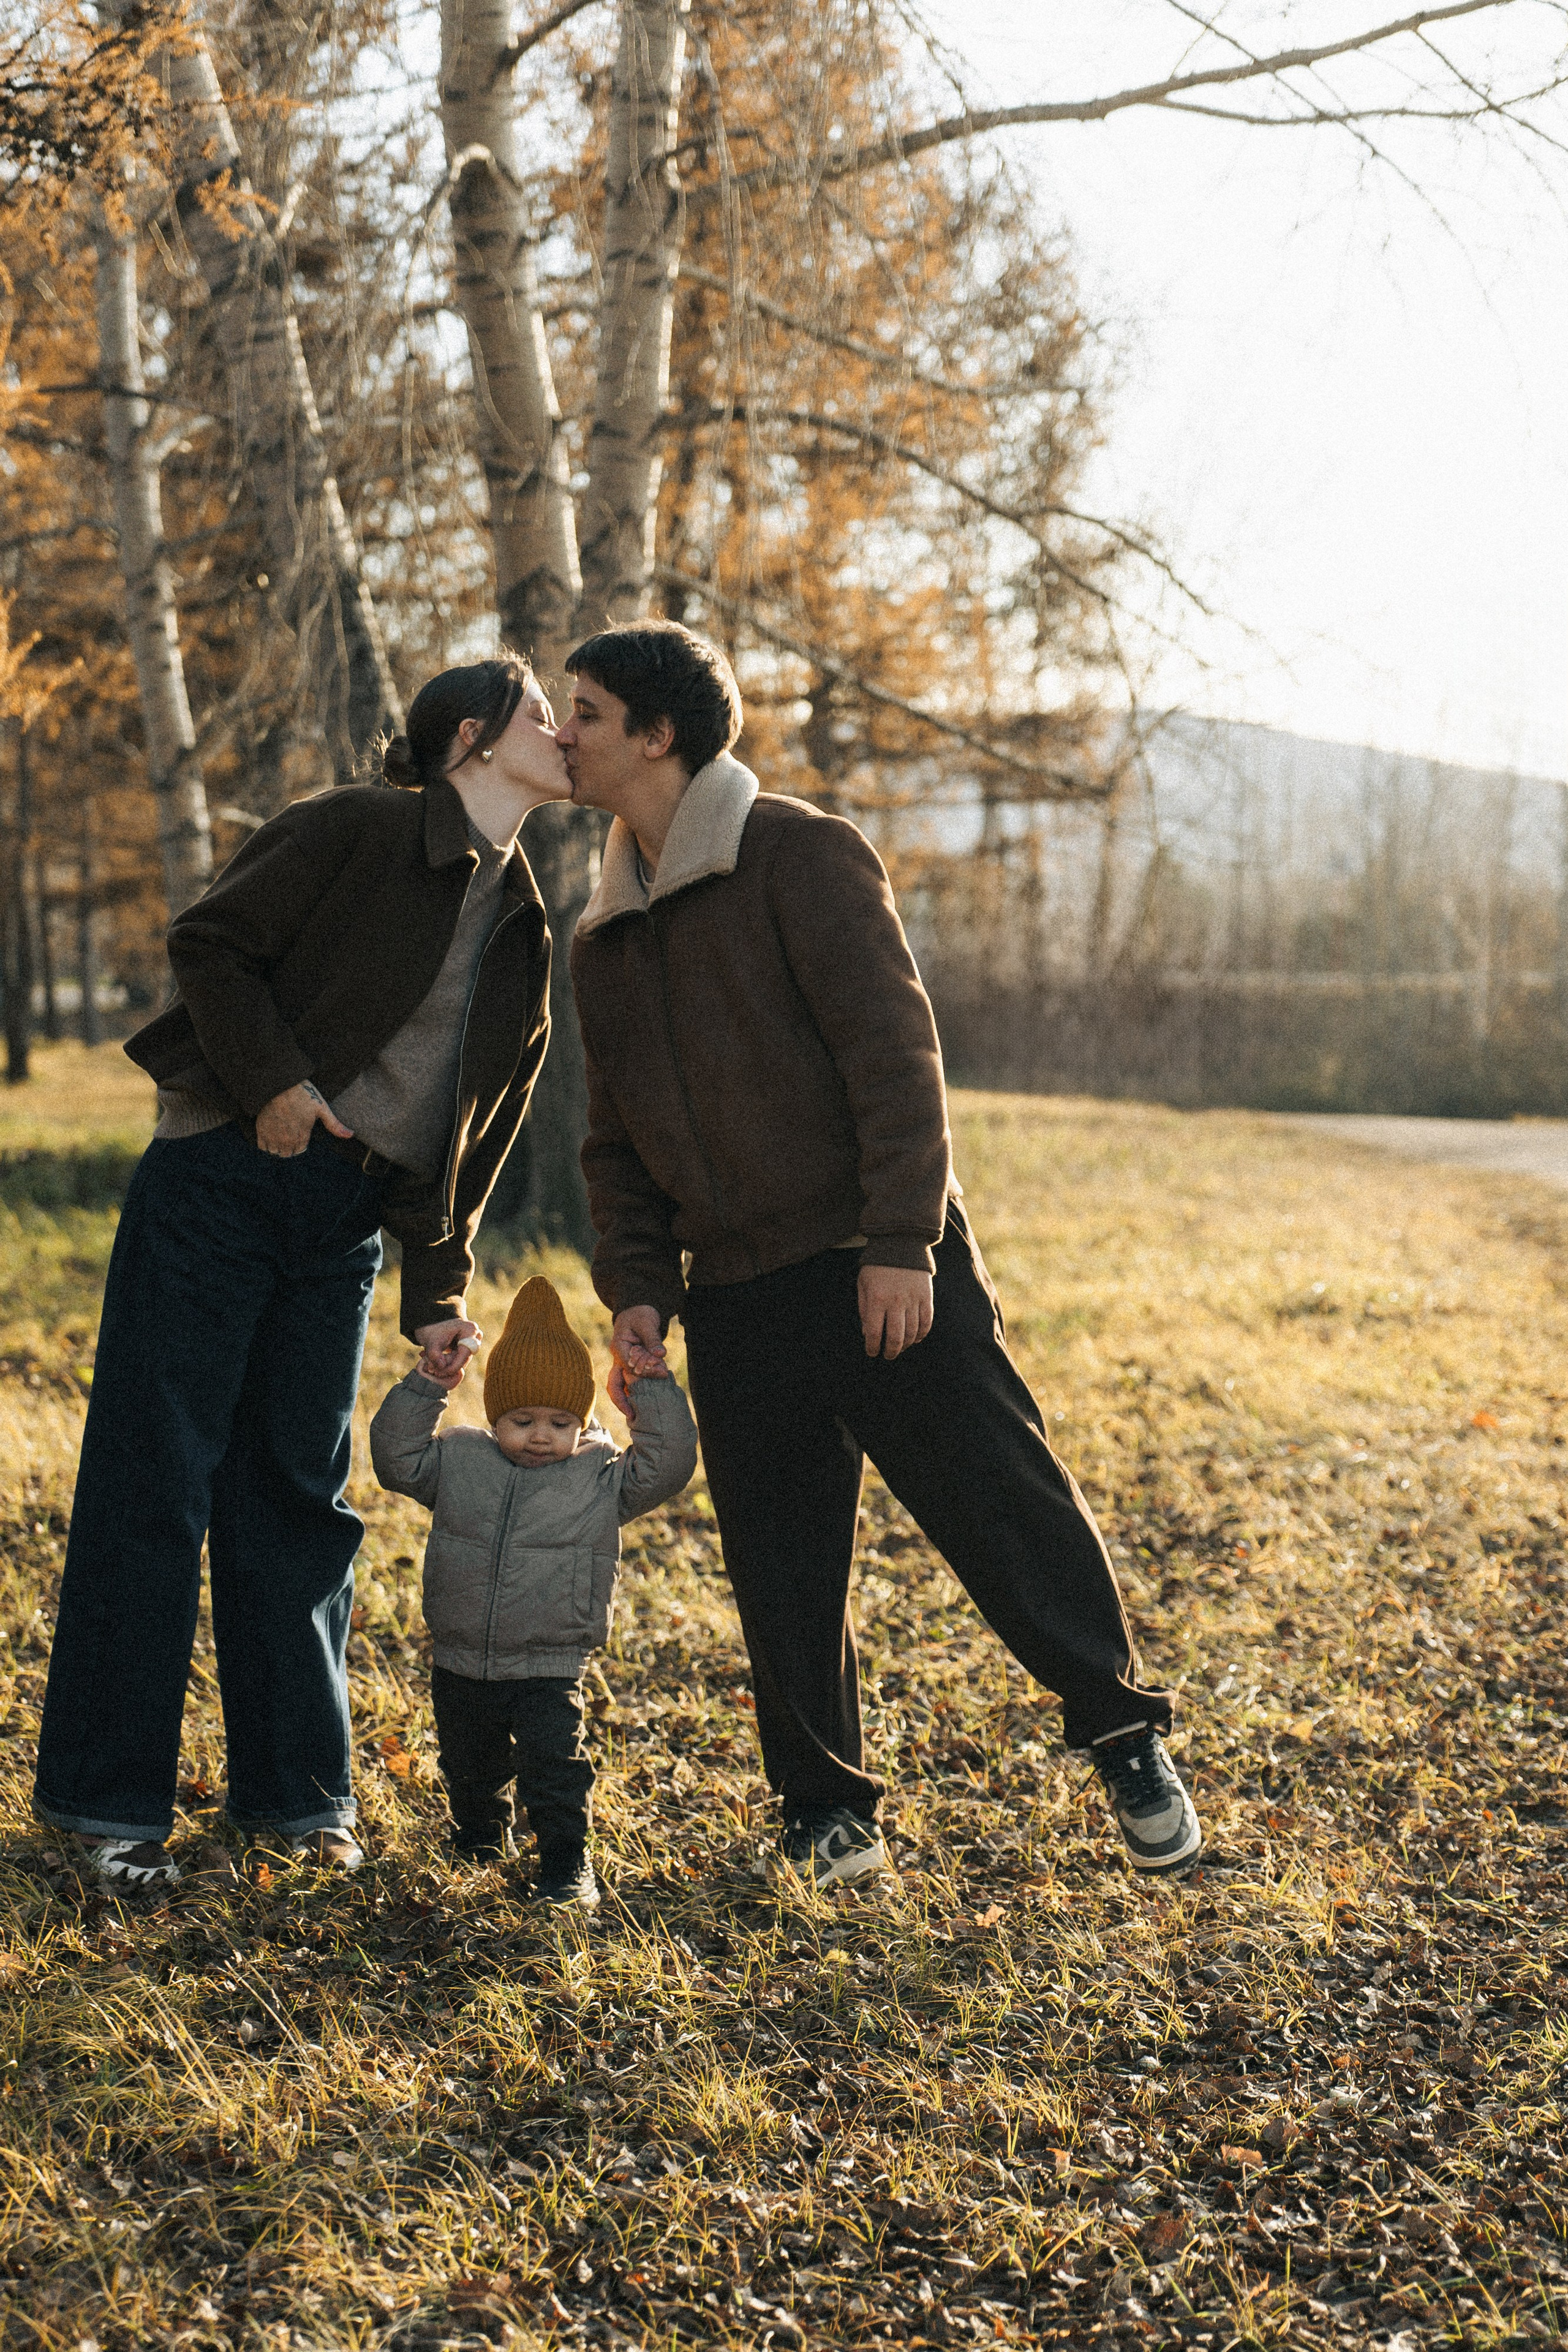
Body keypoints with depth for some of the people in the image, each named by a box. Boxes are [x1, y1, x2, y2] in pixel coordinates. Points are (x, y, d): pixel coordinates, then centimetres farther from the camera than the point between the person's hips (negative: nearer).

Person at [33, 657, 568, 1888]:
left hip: (347, 1226, 6)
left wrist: (441, 1287, 10)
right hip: (223, 1184, -6)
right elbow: (212, 941, -7)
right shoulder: (361, 831, -6)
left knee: (297, 1496, 9)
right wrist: (273, 1079, -15)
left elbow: (476, 1133, 16)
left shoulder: (525, 937, 14)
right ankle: (108, 1796, 6)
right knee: (155, 1482, -2)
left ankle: (296, 1787, 19)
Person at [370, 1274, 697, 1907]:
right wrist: (425, 1387, -12)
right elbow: (396, 1456, -3)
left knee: (555, 1766, -13)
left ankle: (567, 1865, 3)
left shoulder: (603, 1475, -4)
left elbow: (667, 1465, -9)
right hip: (462, 1667, 3)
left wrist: (653, 1395, -15)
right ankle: (478, 1845, 45)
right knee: (471, 1770, 20)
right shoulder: (459, 1463, 0)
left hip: (548, 1671, -3)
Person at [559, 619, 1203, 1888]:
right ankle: (827, 1805, 21)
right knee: (782, 1568, 6)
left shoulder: (803, 855, -6)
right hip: (734, 1298, 6)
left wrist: (901, 1241, -19)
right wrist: (637, 1284, 5)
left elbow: (894, 1052, -13)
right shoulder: (603, 941, 14)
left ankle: (1126, 1737, 14)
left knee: (1005, 1506, -4)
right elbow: (616, 1139, 19)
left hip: (884, 1272, -5)